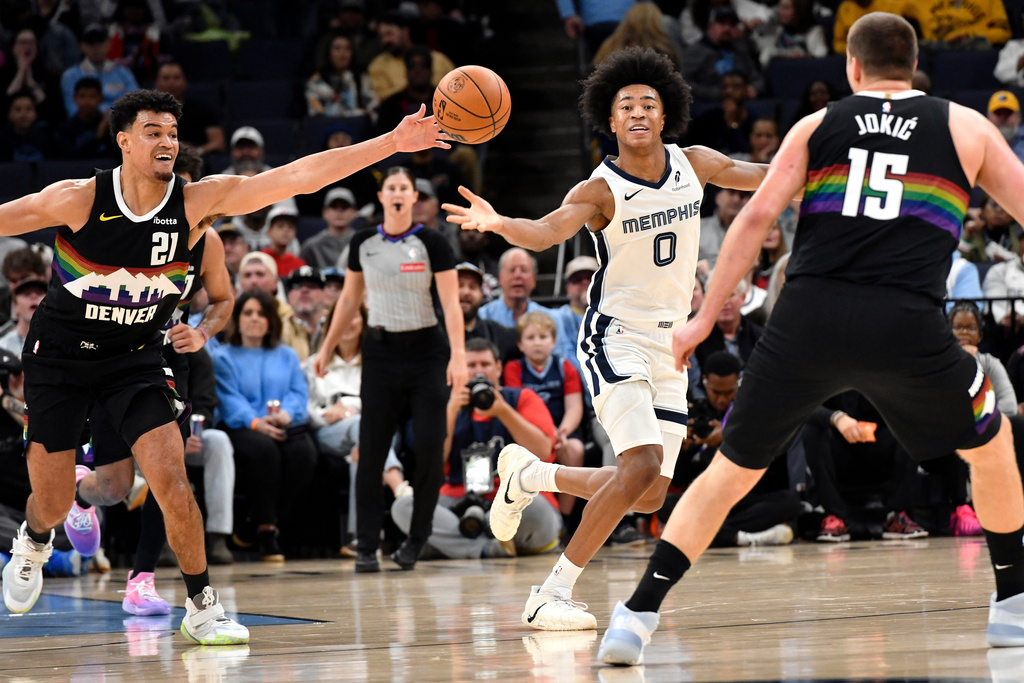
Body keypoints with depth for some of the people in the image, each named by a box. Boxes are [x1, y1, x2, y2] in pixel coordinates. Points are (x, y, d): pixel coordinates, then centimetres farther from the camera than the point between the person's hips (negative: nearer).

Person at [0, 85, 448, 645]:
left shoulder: (196, 202, -16)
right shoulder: (79, 200, -22)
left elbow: (298, 177, -22)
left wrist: (392, 143, -27)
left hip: (136, 357, 2)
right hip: (59, 352, -1)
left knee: (170, 478, -13)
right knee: (54, 503, 5)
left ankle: (201, 607, 2)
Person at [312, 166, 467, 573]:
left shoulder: (431, 243, -5)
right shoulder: (363, 245, 5)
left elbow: (450, 302, -9)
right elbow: (349, 300, 16)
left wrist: (458, 354, -19)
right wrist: (327, 348, 14)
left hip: (426, 351, -2)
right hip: (380, 351, 2)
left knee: (429, 447, -7)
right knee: (372, 449, -3)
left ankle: (416, 540, 8)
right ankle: (367, 547, -1)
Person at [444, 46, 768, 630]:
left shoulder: (695, 164, 0)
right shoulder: (601, 191, -15)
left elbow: (763, 178, 16)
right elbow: (545, 233, -33)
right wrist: (498, 224, -53)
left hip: (670, 346, 6)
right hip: (617, 337, -6)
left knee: (648, 497, 5)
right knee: (643, 465, -26)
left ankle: (531, 475, 30)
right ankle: (554, 594, -17)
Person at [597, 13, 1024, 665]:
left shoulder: (817, 126, 17)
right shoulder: (966, 127, 16)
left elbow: (756, 217, 8)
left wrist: (704, 319, 11)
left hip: (807, 318, 1)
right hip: (907, 325, -1)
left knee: (731, 470, 14)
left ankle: (638, 614, 4)